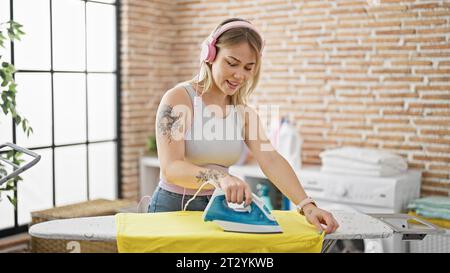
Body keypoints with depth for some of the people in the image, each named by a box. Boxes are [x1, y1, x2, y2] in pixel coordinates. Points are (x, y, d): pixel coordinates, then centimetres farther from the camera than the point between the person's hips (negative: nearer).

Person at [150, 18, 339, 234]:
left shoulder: (244, 113, 4)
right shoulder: (177, 99, -12)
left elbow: (271, 161, -9)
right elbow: (171, 168, -22)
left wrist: (307, 205, -24)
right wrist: (219, 177, -40)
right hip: (174, 208, -4)